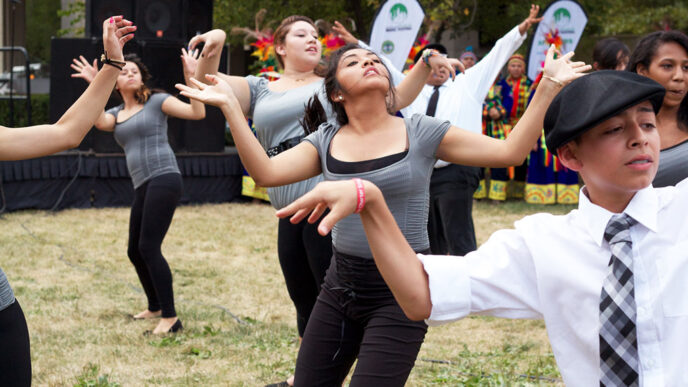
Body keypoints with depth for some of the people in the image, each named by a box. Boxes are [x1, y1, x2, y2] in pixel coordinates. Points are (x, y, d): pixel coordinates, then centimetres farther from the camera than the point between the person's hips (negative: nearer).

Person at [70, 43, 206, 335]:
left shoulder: (156, 102, 4)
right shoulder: (116, 114, 19)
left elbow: (197, 113, -6)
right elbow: (99, 122, -6)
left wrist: (191, 78, -14)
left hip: (163, 179, -7)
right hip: (142, 187, 7)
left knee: (148, 247, -16)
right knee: (135, 252, 13)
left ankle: (171, 318, -14)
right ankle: (155, 307, 34)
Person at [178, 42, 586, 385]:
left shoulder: (421, 133, -5)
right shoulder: (326, 141, 4)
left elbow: (510, 151, -6)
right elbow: (266, 172, -11)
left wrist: (548, 87, -13)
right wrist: (231, 106, -17)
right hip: (340, 287, 4)